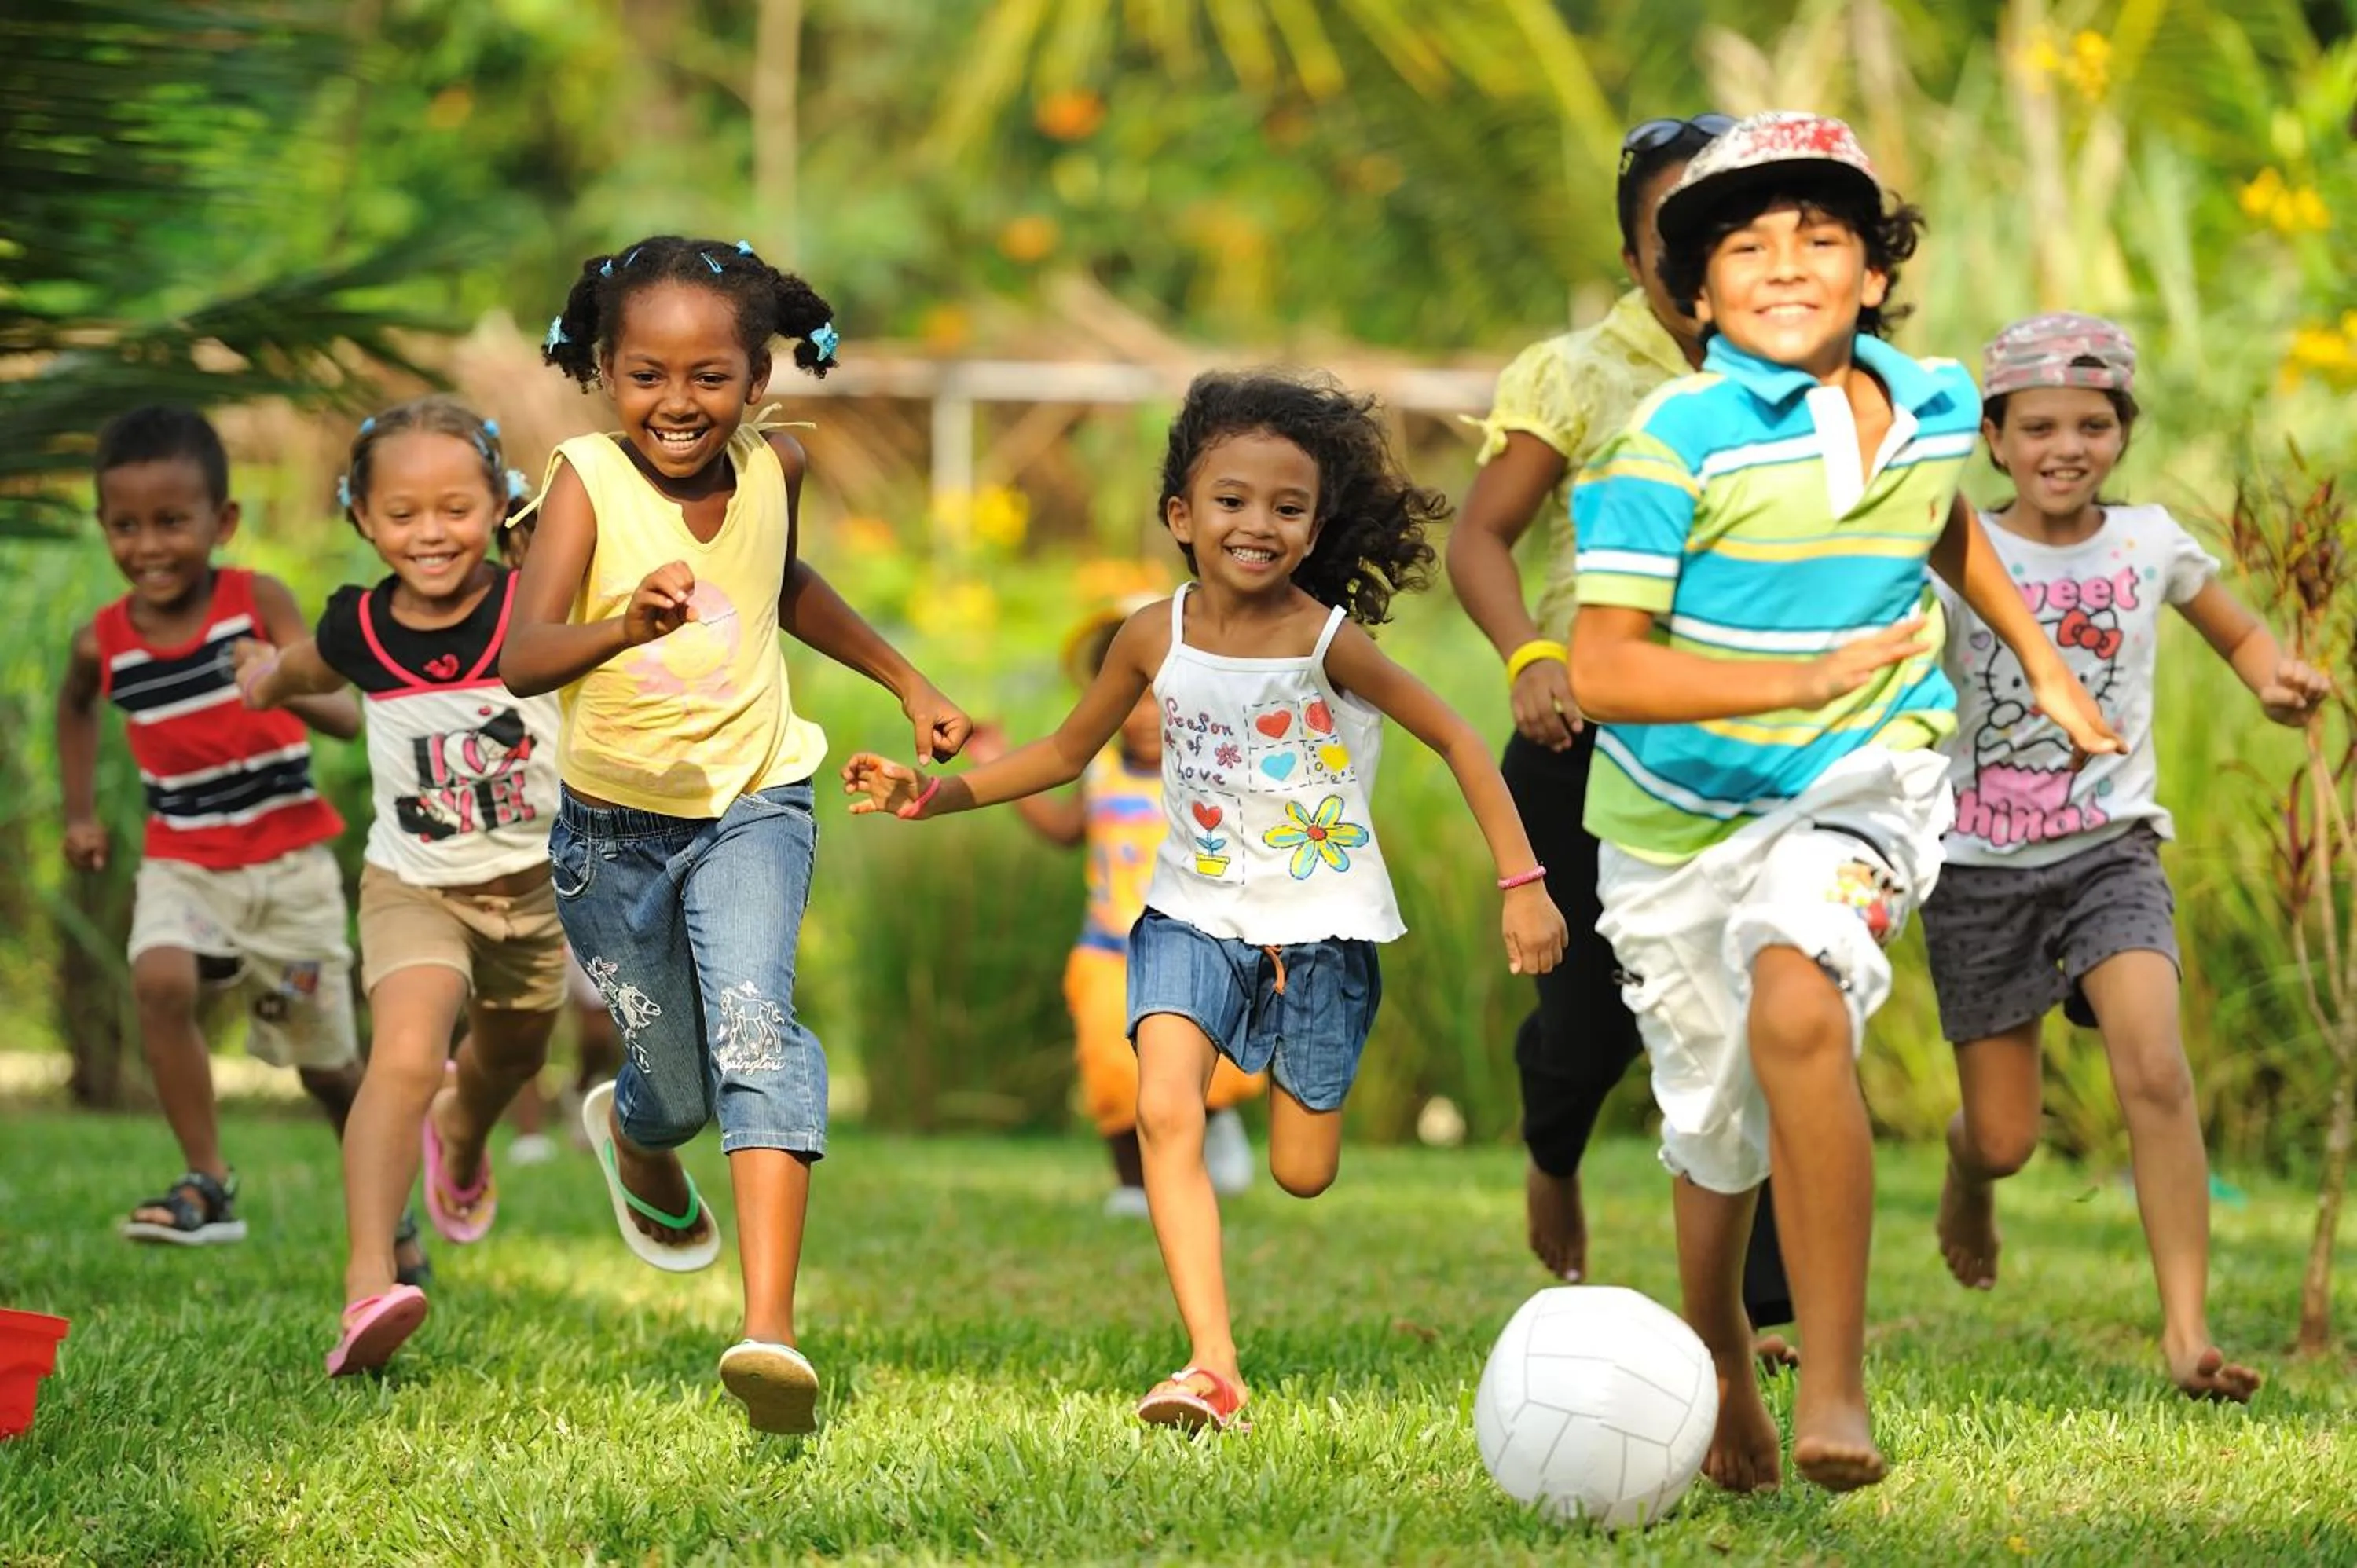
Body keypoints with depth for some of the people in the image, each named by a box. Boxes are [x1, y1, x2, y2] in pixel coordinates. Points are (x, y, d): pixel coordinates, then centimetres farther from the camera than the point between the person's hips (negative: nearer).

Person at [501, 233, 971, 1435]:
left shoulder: (775, 468, -6)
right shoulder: (588, 483, -18)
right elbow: (521, 659, -32)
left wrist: (906, 682, 21)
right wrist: (625, 626, -51)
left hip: (752, 805, 1)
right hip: (616, 823, -1)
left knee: (753, 1024, -23)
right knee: (674, 1078, 12)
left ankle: (770, 1328, -31)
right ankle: (633, 1132, 53)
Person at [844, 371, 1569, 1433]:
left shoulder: (1329, 640, -16)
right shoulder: (1156, 636, -6)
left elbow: (1456, 740, -9)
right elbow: (1065, 754, 10)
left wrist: (1522, 883, -11)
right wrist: (932, 794, 1)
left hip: (1320, 923, -2)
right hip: (1195, 912, 2)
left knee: (1302, 1175, 4)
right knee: (1165, 1113, -22)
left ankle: (1300, 1082, 42)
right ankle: (1212, 1365, -26)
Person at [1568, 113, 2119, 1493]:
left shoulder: (1934, 407, -1)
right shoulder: (1678, 439, -17)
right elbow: (1603, 669, -21)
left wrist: (2043, 663, 30)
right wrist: (1806, 677, -27)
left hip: (1865, 778, 1)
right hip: (1682, 813, -1)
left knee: (1797, 1010, -30)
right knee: (1721, 1139, 10)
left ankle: (1837, 1388, -26)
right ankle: (1725, 1391, 39)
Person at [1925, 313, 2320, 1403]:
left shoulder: (2149, 544, 0)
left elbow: (2240, 634, 16)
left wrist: (2277, 681, -4)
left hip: (2110, 852, 1)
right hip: (1980, 865, -1)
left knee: (2154, 1070, -24)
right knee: (2005, 1139, 4)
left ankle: (2188, 1332, -21)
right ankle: (1966, 1161, 45)